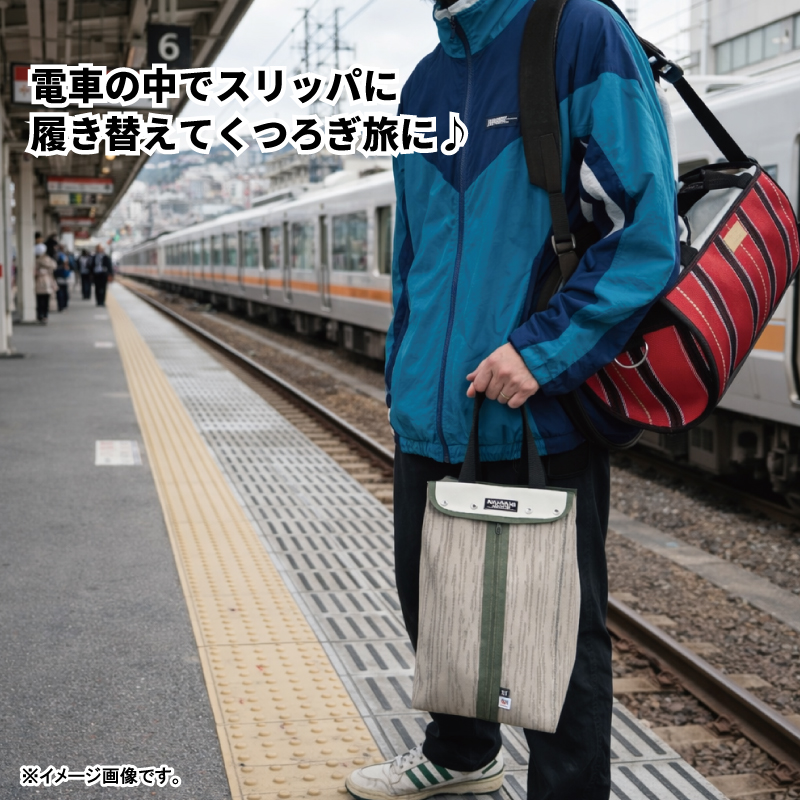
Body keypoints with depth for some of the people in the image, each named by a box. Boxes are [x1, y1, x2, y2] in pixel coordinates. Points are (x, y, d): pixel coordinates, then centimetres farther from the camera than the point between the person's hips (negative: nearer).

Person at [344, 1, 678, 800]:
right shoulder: (425, 82, 13)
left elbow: (646, 233, -14)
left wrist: (540, 350, -21)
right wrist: (404, 392, 18)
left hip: (540, 421, -7)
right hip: (433, 420, 7)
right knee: (430, 599, 20)